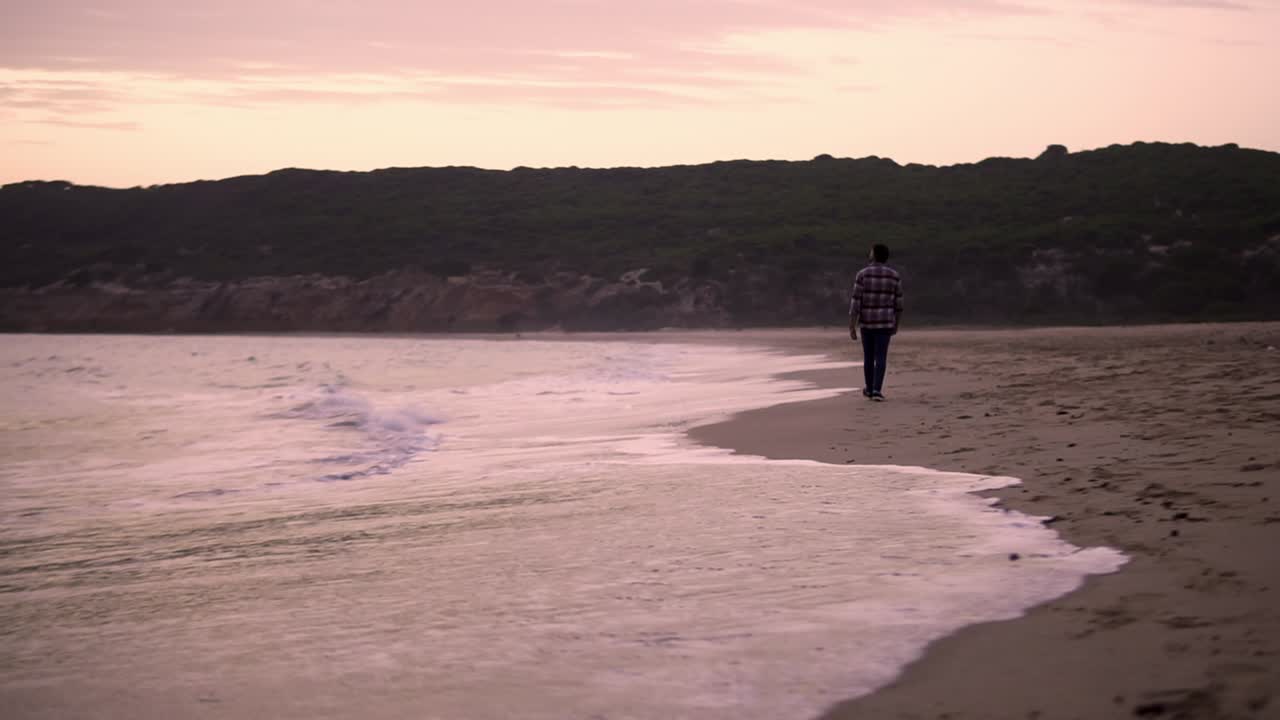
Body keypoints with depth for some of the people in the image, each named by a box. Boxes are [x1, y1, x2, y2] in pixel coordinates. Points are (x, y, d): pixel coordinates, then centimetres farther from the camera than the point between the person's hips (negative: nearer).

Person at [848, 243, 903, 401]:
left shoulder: (862, 274, -8)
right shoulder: (894, 276, -3)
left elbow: (855, 302, -10)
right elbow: (898, 304, 4)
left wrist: (851, 327, -7)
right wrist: (896, 325, 17)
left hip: (866, 322, 0)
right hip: (885, 323, 0)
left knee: (868, 356, 15)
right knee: (880, 358, 0)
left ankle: (870, 389, 26)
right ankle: (876, 390, -14)